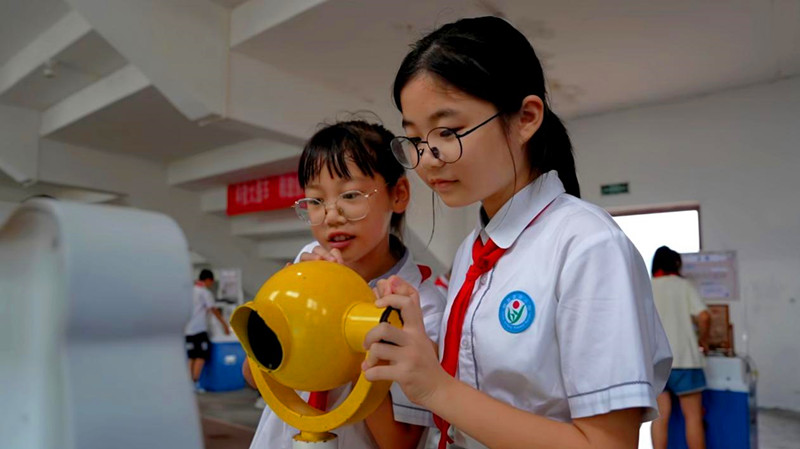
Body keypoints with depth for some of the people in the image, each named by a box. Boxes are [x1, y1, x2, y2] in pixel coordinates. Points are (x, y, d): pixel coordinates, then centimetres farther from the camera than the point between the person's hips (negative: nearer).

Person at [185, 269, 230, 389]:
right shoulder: (205, 292, -7)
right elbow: (213, 310, -7)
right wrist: (225, 324, 0)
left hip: (188, 329, 7)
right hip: (199, 329, -7)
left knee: (192, 357, 11)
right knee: (201, 357, -2)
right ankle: (195, 383, -8)